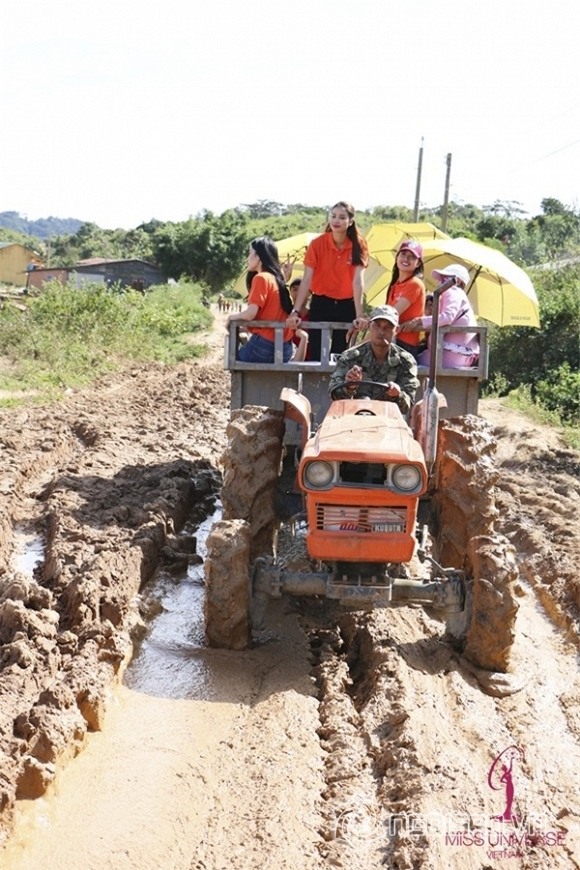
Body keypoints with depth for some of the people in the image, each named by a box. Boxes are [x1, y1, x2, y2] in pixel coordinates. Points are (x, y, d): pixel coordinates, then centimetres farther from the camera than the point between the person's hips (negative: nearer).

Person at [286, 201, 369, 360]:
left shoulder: (358, 245, -8)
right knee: (316, 354, -1)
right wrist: (296, 311, -23)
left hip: (346, 306, 0)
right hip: (320, 304, 0)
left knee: (340, 354, 7)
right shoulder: (317, 243, -9)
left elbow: (358, 280, -16)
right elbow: (306, 279, -14)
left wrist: (359, 315, -25)